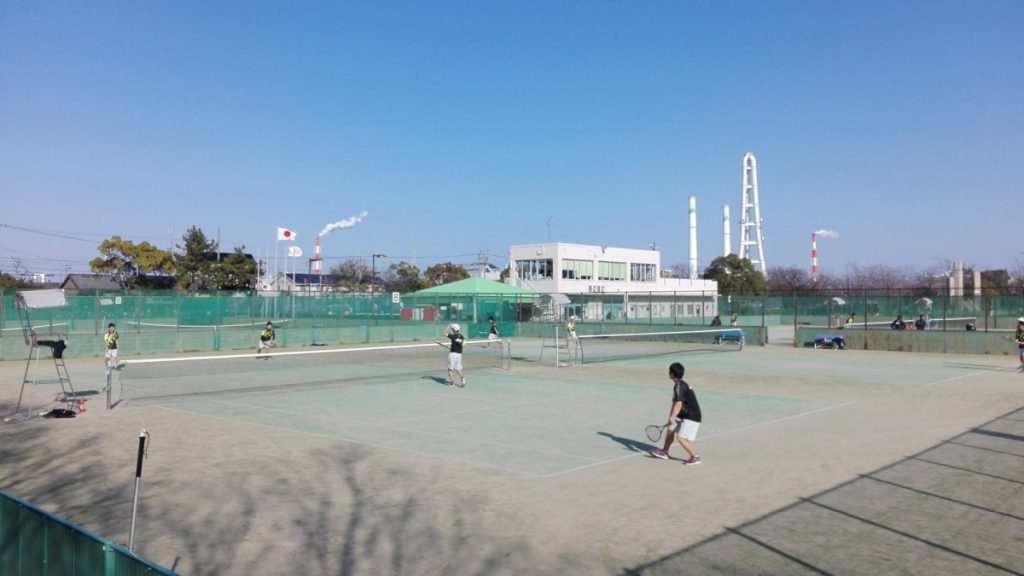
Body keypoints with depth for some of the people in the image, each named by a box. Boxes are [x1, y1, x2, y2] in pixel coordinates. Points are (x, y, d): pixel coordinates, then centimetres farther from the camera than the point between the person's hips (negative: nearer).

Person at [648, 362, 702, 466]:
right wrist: (671, 418, 17)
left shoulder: (679, 386, -21)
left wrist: (672, 417, -39)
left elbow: (679, 404, -31)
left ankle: (695, 457, 2)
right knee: (671, 429, 17)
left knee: (681, 438, -15)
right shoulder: (679, 384, 9)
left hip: (692, 417, -11)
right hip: (684, 415, 11)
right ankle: (664, 451, 32)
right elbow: (675, 403, 15)